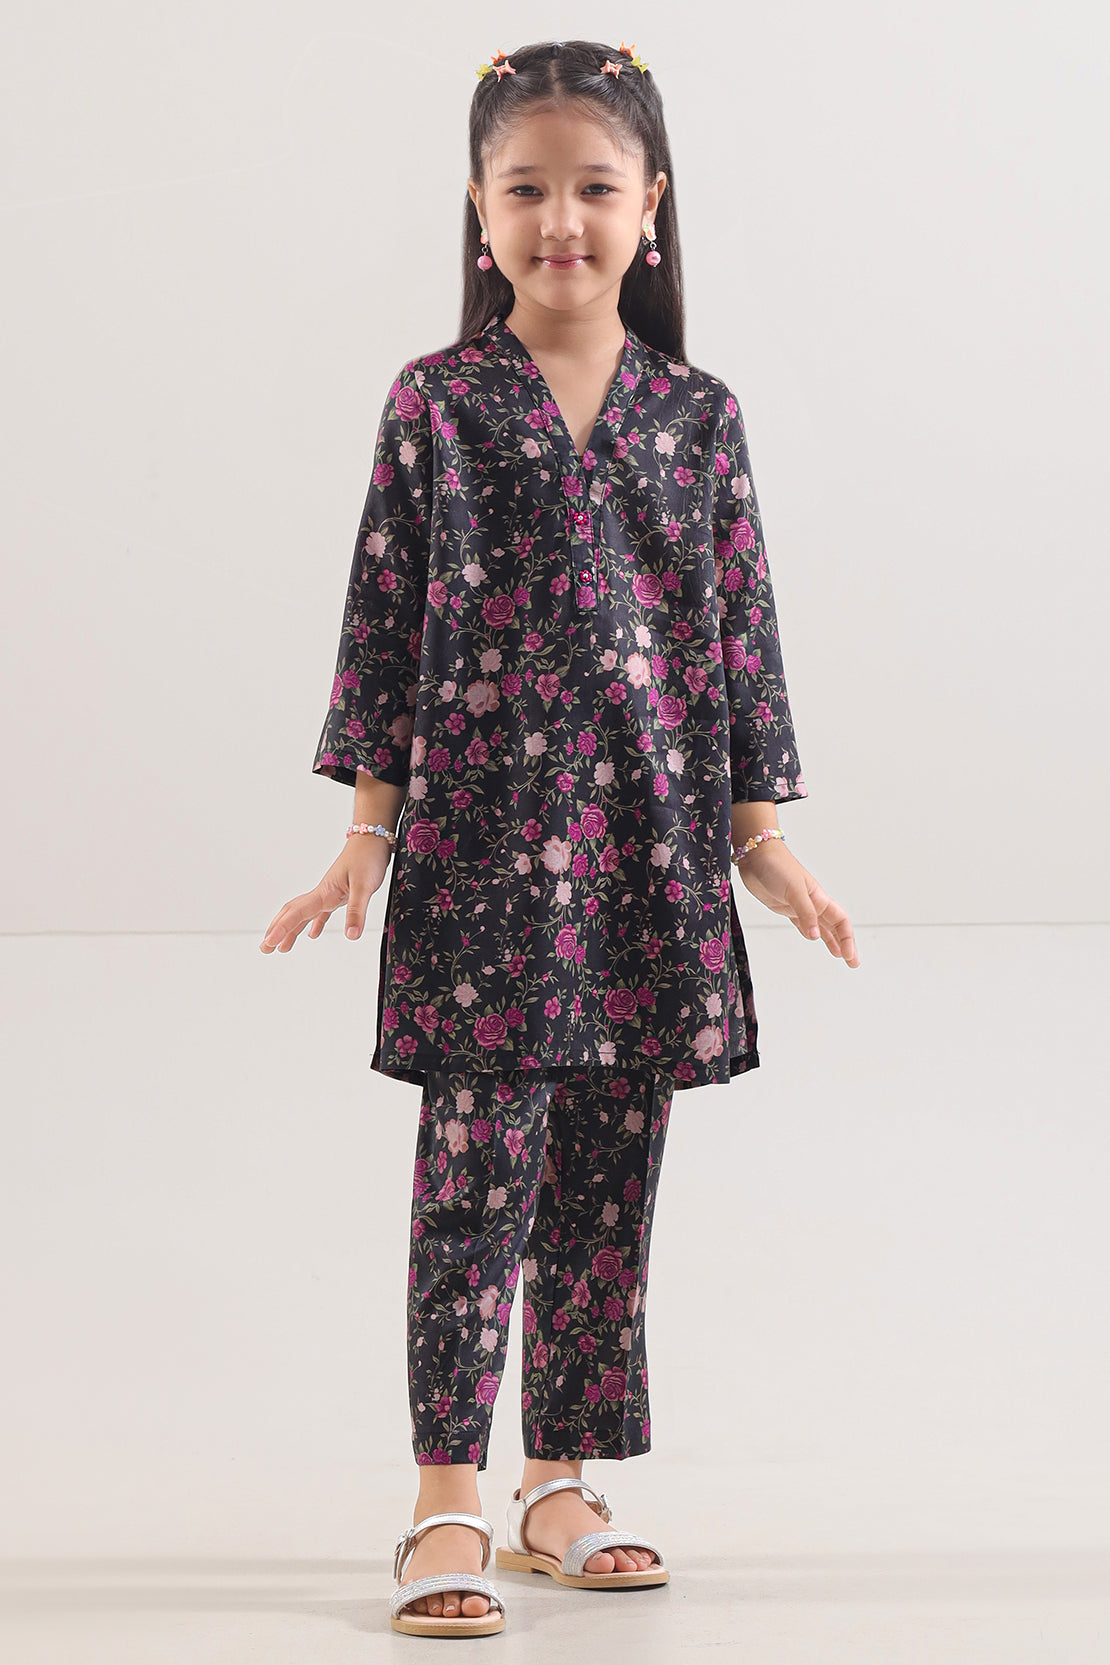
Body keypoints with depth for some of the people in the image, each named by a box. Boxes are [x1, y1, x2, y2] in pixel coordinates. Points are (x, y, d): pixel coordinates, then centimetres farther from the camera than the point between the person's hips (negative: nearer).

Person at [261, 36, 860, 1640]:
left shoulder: (699, 415, 6)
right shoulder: (437, 405, 1)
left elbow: (742, 625, 8)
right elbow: (384, 617, 2)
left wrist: (760, 829, 6)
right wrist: (370, 825, -1)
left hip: (650, 846, 3)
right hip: (483, 840, -3)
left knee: (611, 1178, 8)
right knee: (478, 1172, -5)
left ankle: (560, 1484, 20)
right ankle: (449, 1506, 3)